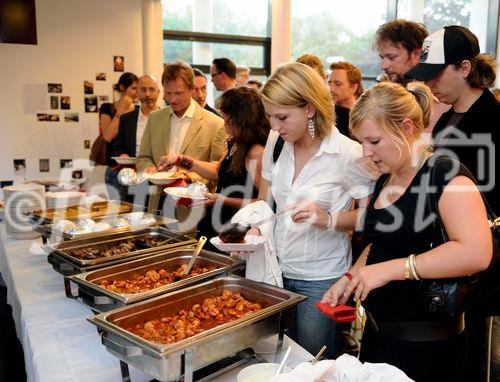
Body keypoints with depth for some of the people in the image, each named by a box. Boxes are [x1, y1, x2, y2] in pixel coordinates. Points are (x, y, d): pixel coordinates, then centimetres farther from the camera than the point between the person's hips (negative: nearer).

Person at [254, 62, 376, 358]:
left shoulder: (349, 154, -16)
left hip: (321, 278, -5)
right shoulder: (276, 142, 0)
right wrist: (253, 229, -8)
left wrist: (328, 218, -26)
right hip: (276, 269, 5)